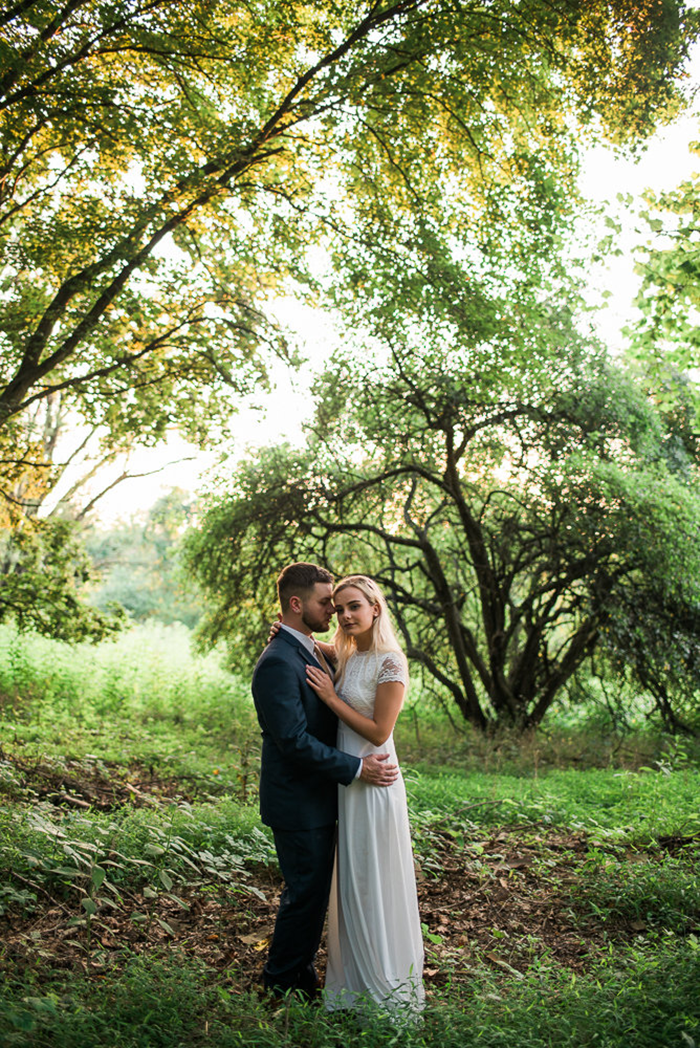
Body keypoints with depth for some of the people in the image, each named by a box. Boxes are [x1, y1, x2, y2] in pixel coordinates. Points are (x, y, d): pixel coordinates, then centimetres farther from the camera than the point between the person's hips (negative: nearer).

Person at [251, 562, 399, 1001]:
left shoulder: (310, 652, 10)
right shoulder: (278, 663, -22)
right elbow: (295, 741, -25)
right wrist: (357, 768, -22)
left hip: (317, 799, 9)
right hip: (298, 803, -9)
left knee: (312, 891, 19)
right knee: (306, 892, 4)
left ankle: (300, 975, 35)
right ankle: (283, 985, 23)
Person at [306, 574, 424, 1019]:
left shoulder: (389, 662, -17)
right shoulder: (347, 656, 6)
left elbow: (379, 733, -19)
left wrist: (332, 698, -17)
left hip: (373, 783, -8)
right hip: (347, 782, 8)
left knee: (375, 885, 4)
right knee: (351, 880, 17)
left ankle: (387, 988, 21)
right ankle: (358, 979, 34)